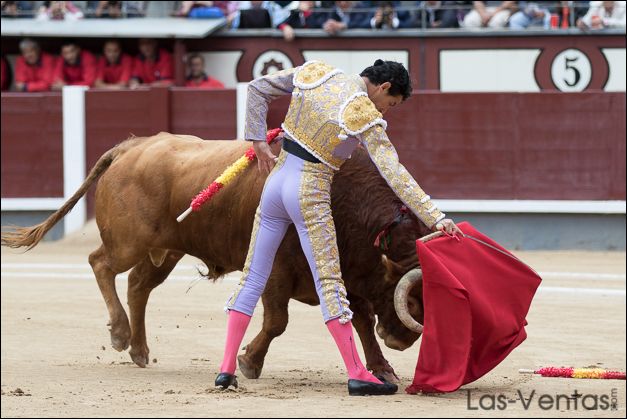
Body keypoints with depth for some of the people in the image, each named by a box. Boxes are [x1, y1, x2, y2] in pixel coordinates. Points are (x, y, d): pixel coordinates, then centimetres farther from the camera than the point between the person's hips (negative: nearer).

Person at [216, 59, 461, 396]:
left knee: (253, 277, 11)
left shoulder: (314, 73, 2)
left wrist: (258, 141, 12)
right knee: (329, 282, -3)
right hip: (311, 194, -6)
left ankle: (227, 368, 10)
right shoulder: (367, 117, -14)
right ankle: (356, 374, -4)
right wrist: (435, 217, -20)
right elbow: (394, 174, -19)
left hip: (277, 178, 6)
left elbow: (257, 89, 8)